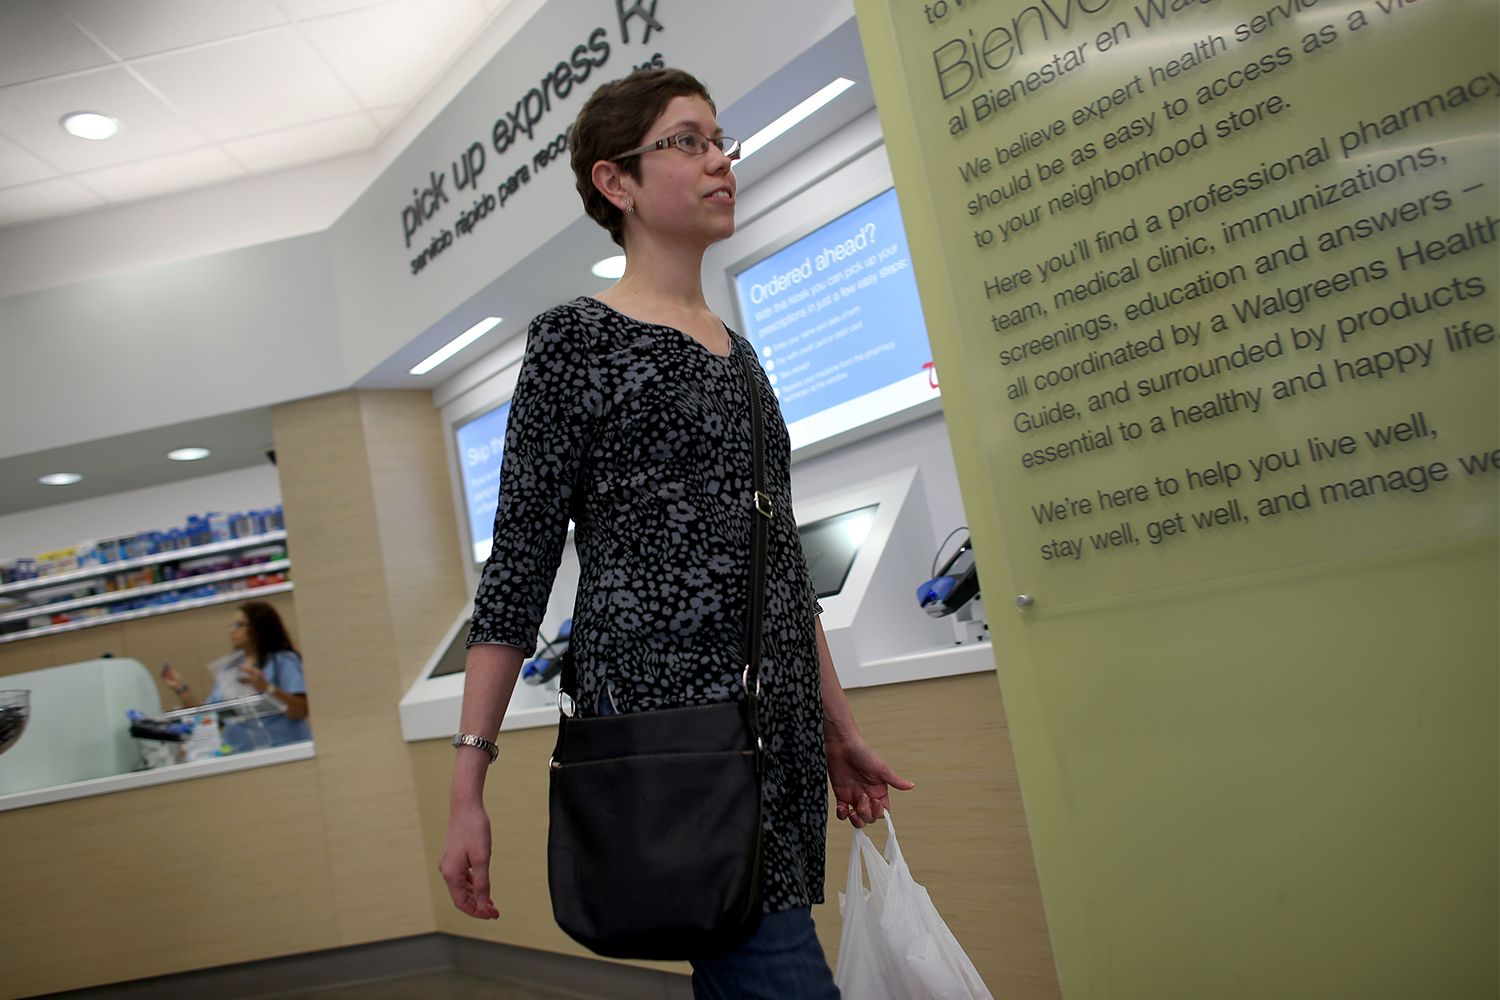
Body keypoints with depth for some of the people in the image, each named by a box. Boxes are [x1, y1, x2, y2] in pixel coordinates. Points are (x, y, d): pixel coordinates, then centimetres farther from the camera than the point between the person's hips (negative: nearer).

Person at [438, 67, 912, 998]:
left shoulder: (736, 348, 17)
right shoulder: (576, 340, -3)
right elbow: (518, 566, -7)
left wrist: (839, 724, 19)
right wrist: (467, 784, -9)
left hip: (778, 730, 7)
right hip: (667, 717, -7)